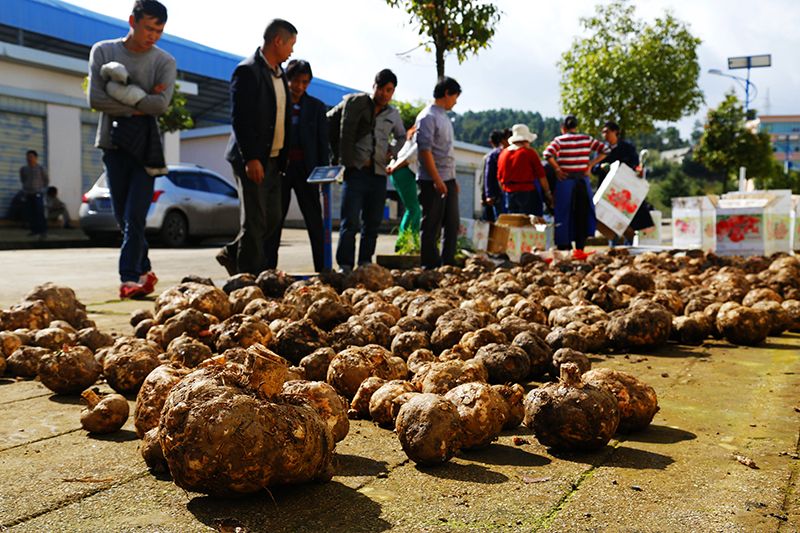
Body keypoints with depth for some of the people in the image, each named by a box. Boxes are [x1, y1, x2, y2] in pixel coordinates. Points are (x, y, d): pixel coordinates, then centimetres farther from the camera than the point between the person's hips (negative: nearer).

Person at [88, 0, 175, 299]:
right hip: (113, 143, 2)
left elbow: (162, 104, -12)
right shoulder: (103, 52, 7)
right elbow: (95, 99, -5)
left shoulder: (164, 62, 4)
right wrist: (138, 105, -8)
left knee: (135, 216, -10)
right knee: (122, 218, 5)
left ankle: (129, 279, -9)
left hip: (145, 147, -2)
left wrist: (123, 96, -8)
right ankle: (145, 271, 19)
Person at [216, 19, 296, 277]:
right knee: (255, 221, -3)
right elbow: (239, 118, -17)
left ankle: (231, 254, 28)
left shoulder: (279, 73, 17)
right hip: (253, 160, -9)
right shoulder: (248, 71, -11)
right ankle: (250, 276, 7)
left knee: (273, 217, 11)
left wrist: (284, 154, 15)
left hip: (273, 159, 9)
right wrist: (251, 158, -23)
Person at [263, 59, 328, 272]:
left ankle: (322, 269, 5)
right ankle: (268, 268, 9)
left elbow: (322, 141, 8)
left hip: (305, 168, 0)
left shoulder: (316, 106, 10)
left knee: (314, 219, 0)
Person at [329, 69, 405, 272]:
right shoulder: (355, 102, 3)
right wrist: (341, 155, 3)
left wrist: (390, 151, 14)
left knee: (373, 223, 6)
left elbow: (401, 137, 34)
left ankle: (365, 263, 14)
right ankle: (345, 265, -4)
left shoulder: (393, 114, 16)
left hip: (379, 174, 4)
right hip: (356, 170, -4)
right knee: (349, 223, -10)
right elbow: (331, 120, 7)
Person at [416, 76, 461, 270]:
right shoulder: (427, 116, -10)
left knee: (452, 224, 10)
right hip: (432, 181, -9)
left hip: (448, 180, 9)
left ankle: (448, 264, 17)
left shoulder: (444, 116, 18)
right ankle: (430, 266, 5)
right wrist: (437, 179, -21)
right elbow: (425, 149, -17)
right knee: (431, 225, -2)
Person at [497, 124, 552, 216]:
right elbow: (541, 175, -5)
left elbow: (499, 178, 13)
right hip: (527, 192, -5)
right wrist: (547, 192, 4)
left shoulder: (503, 154, 8)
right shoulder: (530, 153, -7)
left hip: (509, 194, 5)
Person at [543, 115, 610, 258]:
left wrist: (557, 168, -9)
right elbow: (605, 150, 4)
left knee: (564, 215, 6)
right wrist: (590, 165, 3)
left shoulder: (560, 140, -4)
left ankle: (564, 248, 9)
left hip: (566, 181, -2)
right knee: (582, 216, 8)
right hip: (583, 181, 3)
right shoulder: (587, 139, 6)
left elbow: (548, 154, -21)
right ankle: (580, 249, 10)